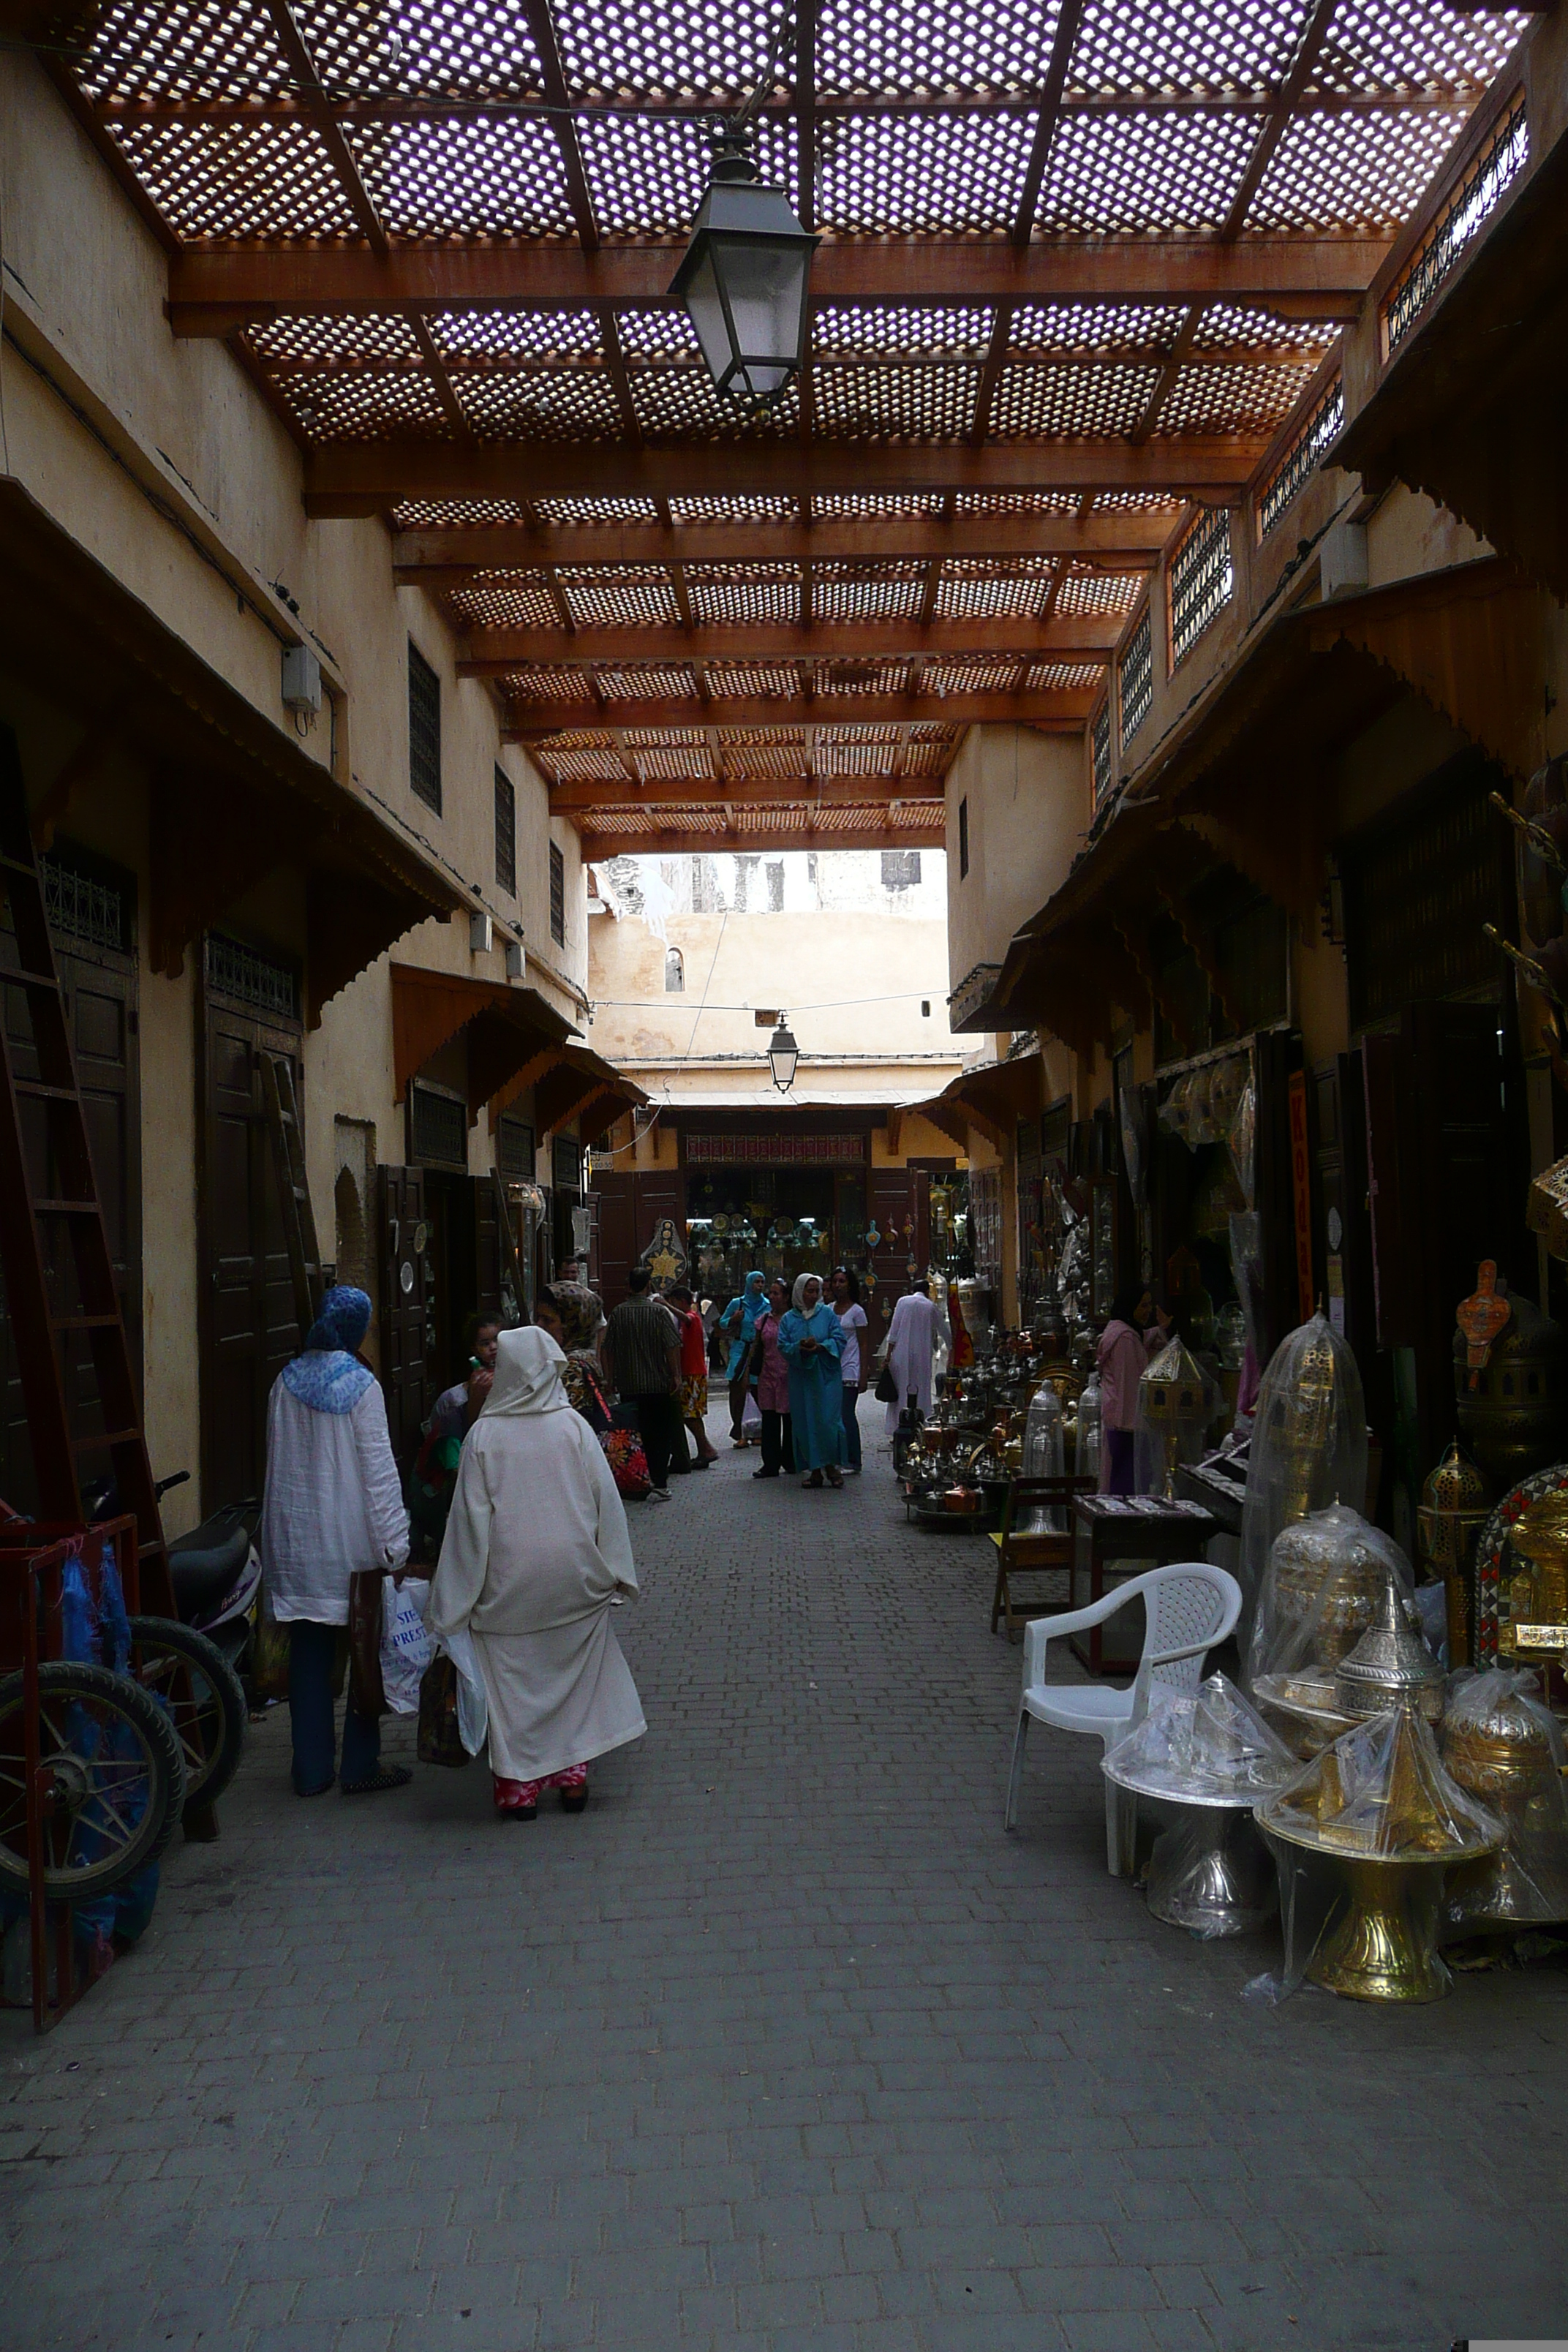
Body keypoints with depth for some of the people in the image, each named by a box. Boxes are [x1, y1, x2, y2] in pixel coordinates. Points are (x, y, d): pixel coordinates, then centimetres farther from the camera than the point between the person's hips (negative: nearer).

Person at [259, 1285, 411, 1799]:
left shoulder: (286, 1381, 3)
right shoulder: (362, 1385, -11)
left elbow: (277, 1458, 10)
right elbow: (378, 1467, -12)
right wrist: (393, 1542, -8)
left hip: (295, 1537, 5)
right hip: (349, 1538, -4)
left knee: (308, 1651, 9)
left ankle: (312, 1769, 15)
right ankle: (360, 1764, 12)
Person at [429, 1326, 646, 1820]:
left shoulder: (484, 1435, -10)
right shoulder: (573, 1426, -7)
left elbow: (470, 1519, -6)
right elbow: (605, 1499, -3)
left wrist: (455, 1597, 2)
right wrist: (615, 1571, 7)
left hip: (507, 1582, -1)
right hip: (572, 1575, 1)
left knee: (513, 1685, 10)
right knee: (574, 1678, 16)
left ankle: (519, 1787, 15)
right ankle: (573, 1776, 20)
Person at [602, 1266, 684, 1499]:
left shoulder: (617, 1313, 1)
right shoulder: (659, 1311, -6)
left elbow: (607, 1349, 4)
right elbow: (672, 1346, -11)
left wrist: (610, 1378, 14)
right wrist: (676, 1376, -4)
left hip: (628, 1386, 2)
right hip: (658, 1384, -2)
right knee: (661, 1436, 4)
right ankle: (659, 1483, -3)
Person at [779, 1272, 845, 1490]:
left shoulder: (827, 1314, 4)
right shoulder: (789, 1319, 7)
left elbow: (839, 1339, -1)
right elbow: (783, 1346, 2)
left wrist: (820, 1347, -17)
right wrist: (799, 1348, -17)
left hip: (826, 1376, -2)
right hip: (801, 1377, 2)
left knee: (828, 1421, -6)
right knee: (805, 1423, 1)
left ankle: (831, 1466, 5)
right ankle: (814, 1470, 7)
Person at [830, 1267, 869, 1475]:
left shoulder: (857, 1311, -2)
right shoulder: (829, 1309, 11)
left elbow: (863, 1344, -3)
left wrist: (863, 1375, -8)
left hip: (849, 1370, -5)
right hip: (830, 1369, 5)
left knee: (847, 1415, -6)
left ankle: (853, 1463, -1)